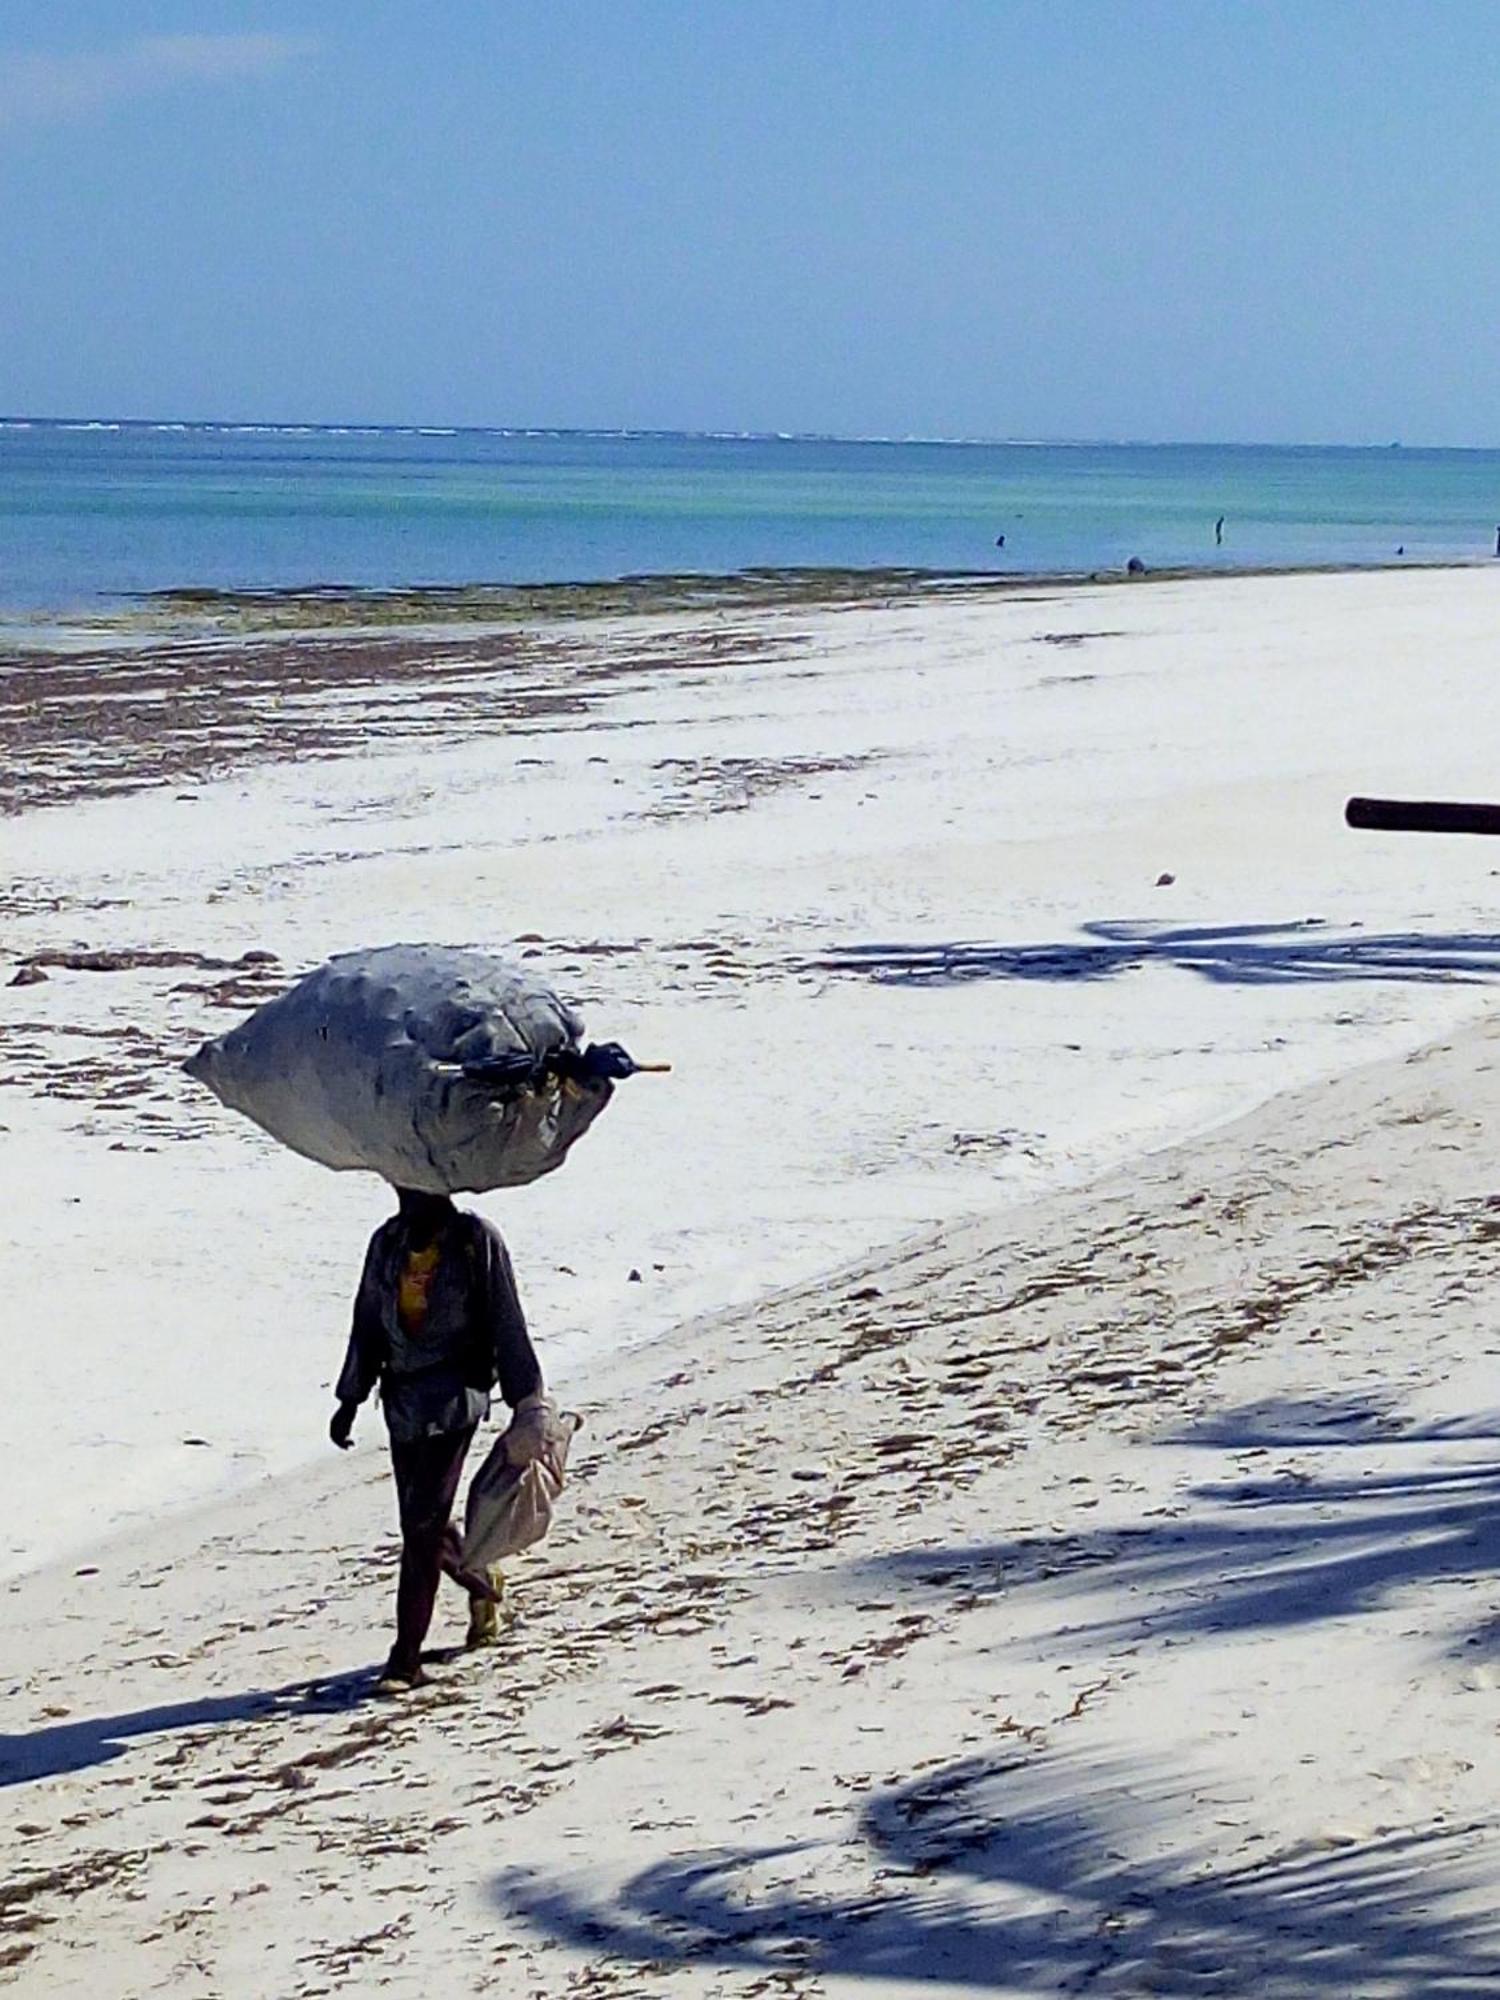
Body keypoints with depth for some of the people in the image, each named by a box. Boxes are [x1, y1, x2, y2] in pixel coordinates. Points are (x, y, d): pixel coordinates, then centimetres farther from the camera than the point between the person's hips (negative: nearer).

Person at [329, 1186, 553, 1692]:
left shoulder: (477, 1241, -4)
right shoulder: (387, 1243, 10)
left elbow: (507, 1325, -2)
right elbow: (368, 1326, 17)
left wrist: (527, 1402, -2)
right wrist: (349, 1400, 17)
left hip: (455, 1395, -6)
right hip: (403, 1398, 6)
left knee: (423, 1521, -12)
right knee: (423, 1523, 10)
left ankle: (407, 1655, -10)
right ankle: (482, 1587, 39)